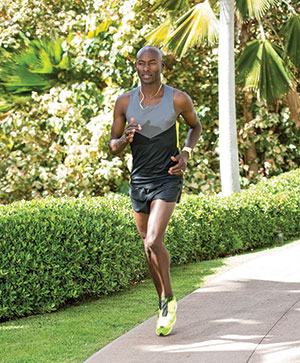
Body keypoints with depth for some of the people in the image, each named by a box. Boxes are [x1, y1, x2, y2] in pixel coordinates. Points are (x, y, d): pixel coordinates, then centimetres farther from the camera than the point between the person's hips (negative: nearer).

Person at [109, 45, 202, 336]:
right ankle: (164, 306, 29)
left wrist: (186, 153, -5)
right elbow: (112, 146, 5)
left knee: (154, 242, -20)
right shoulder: (124, 102, -2)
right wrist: (124, 139, -19)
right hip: (138, 181, 4)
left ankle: (169, 299, 1)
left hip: (167, 180, -4)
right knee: (149, 247, 12)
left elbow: (195, 126, 13)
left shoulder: (178, 99, -8)